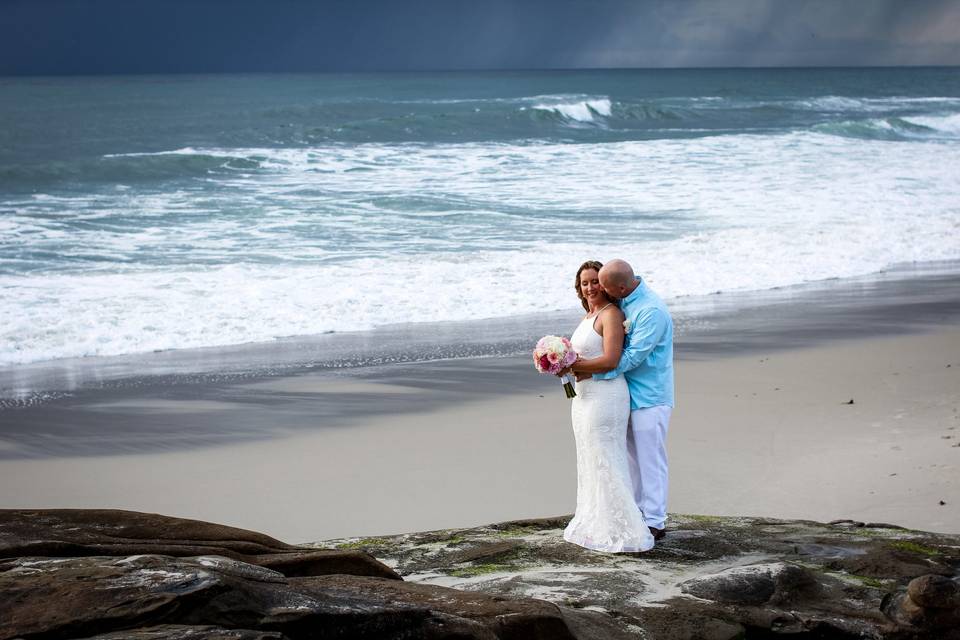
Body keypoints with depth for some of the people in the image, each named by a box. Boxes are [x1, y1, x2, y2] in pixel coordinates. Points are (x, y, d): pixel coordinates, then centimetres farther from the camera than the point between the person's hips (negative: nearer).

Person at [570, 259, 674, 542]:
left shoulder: (652, 311, -23)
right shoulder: (623, 303, 5)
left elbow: (631, 357, -24)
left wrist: (590, 370, -23)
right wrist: (579, 363, -3)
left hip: (649, 397, -9)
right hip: (630, 393, 9)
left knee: (650, 458, -2)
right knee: (632, 457, 14)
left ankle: (655, 522, 6)